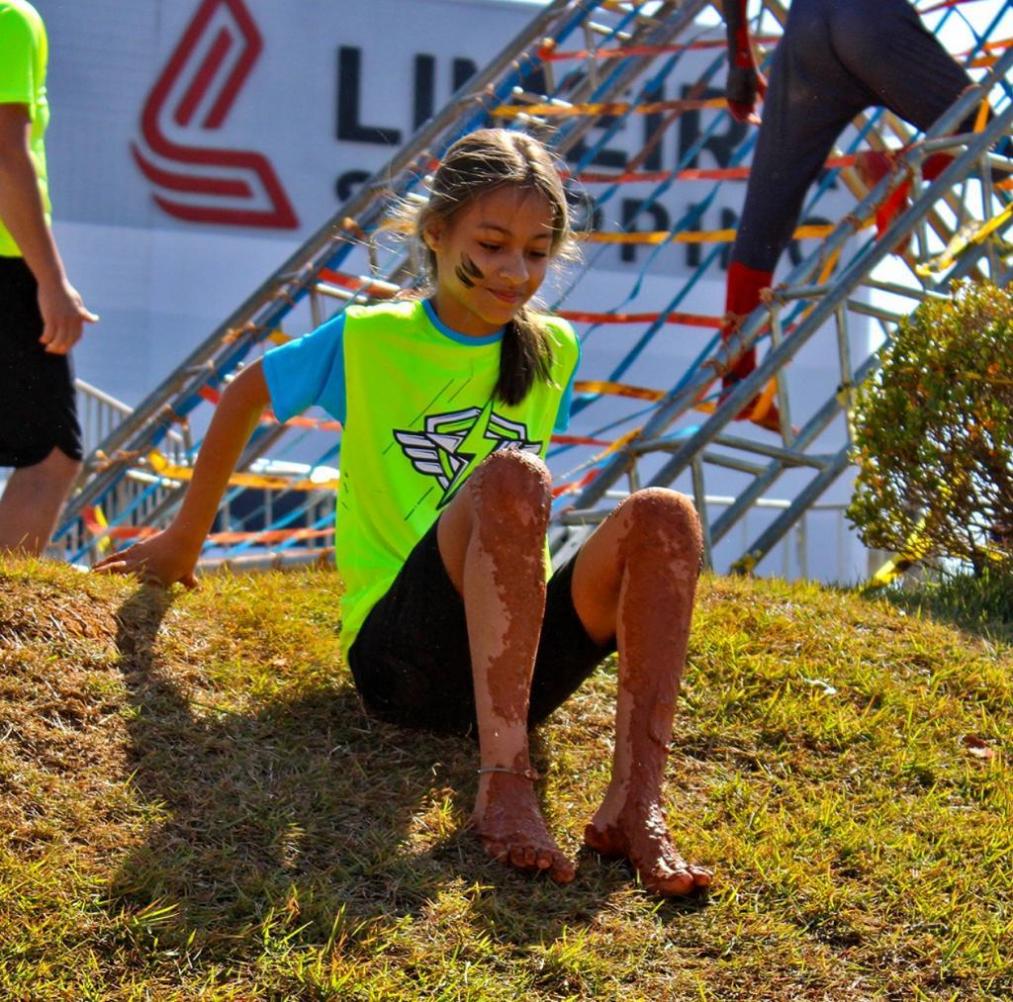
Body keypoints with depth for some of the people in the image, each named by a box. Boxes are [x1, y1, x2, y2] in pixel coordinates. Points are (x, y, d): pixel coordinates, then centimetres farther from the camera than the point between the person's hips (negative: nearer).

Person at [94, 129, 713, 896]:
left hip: (523, 657, 4)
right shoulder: (369, 341, 4)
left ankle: (636, 801, -38)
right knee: (511, 478, -35)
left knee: (665, 516, -26)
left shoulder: (552, 354, 14)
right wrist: (182, 545, 27)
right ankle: (504, 782, -43)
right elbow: (242, 400, 18)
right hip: (398, 650, -4)